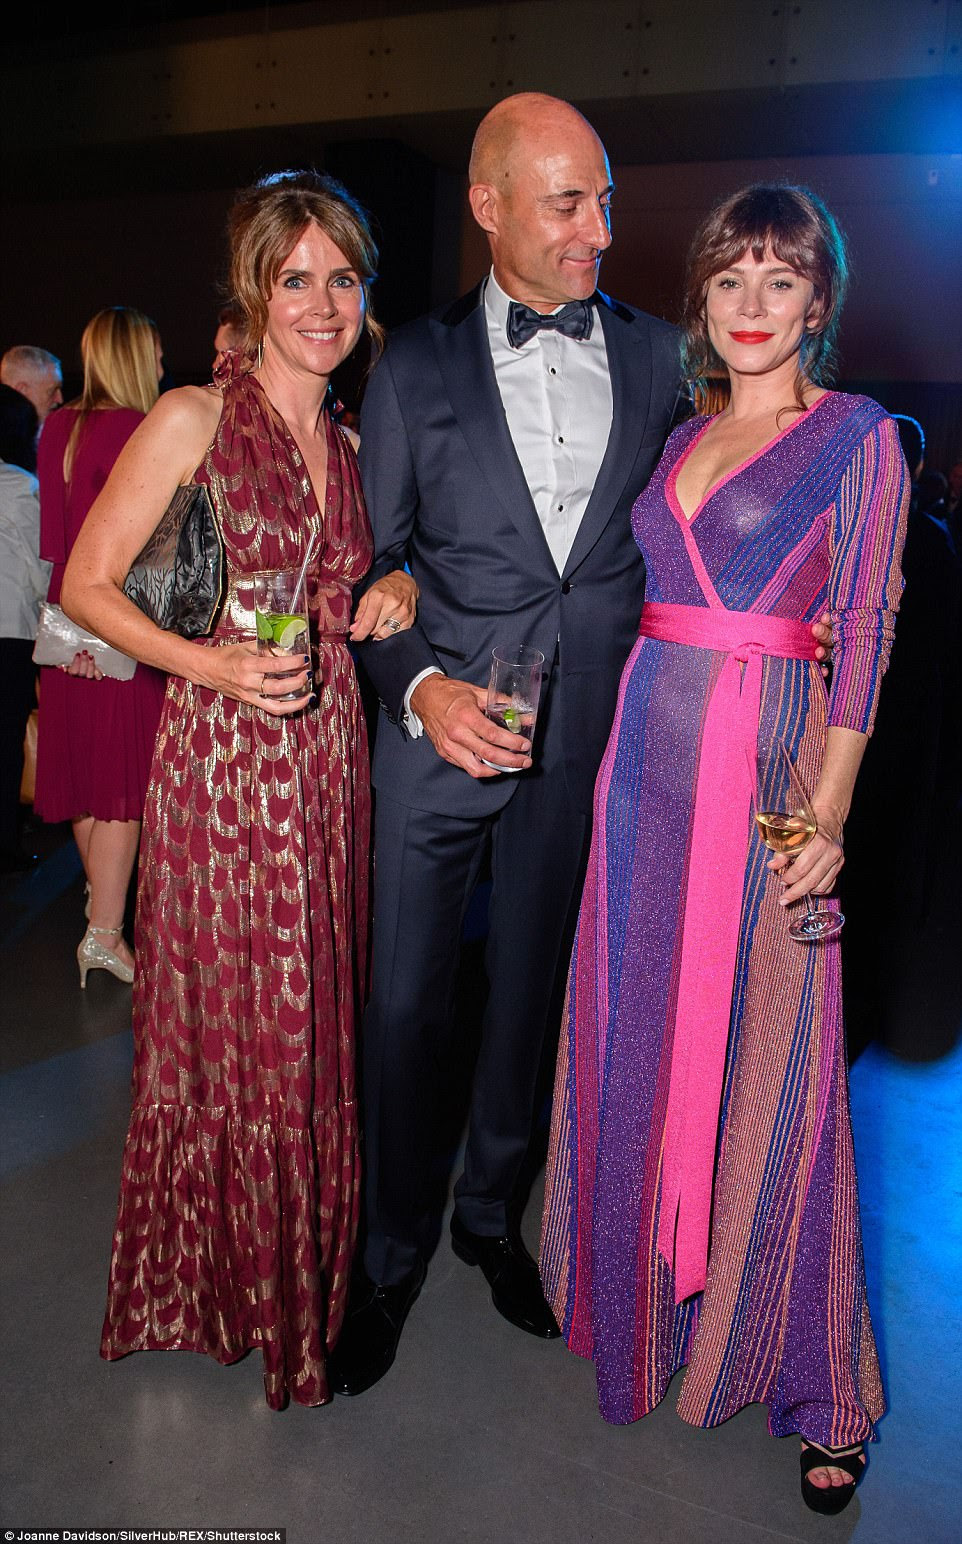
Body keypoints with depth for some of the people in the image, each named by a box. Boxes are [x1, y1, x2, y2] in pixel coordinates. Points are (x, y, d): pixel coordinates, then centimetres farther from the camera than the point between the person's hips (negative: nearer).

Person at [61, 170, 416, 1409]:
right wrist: (211, 665, -17)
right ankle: (213, 1277, 29)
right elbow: (87, 585, -4)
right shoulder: (191, 419, -4)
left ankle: (305, 1271, 34)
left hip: (328, 760, 5)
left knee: (315, 1021, 13)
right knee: (223, 1023, 5)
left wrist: (394, 592, 1)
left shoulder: (349, 445, 13)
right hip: (220, 758, -5)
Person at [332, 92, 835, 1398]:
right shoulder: (416, 363, 1)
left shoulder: (656, 354, 6)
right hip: (441, 729, -1)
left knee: (531, 995, 15)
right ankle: (395, 1250, 31)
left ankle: (492, 1214, 40)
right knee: (406, 1006, 6)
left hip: (583, 742, 2)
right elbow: (369, 559, 1)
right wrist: (422, 689, -14)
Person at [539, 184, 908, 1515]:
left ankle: (814, 1384, 20)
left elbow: (863, 643, -6)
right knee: (641, 1028, 12)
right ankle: (656, 1285, 36)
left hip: (770, 766, -5)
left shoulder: (859, 438, -1)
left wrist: (828, 815, -12)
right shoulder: (679, 440, 16)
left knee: (768, 1061, 0)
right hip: (650, 754, 6)